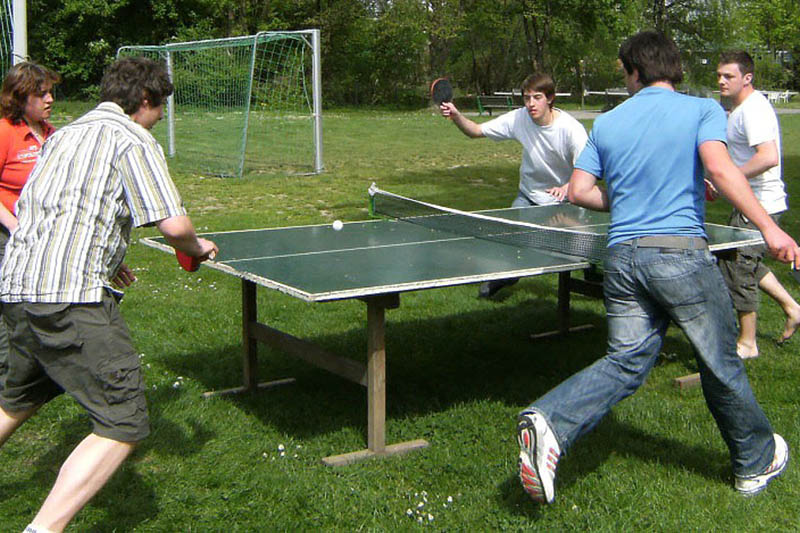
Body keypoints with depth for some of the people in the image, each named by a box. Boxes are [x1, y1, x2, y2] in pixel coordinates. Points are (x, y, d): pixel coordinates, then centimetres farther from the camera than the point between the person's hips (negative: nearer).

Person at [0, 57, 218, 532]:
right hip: (72, 298, -9)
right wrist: (198, 248, 9)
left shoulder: (63, 135, 22)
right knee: (124, 426, -8)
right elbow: (173, 224, -14)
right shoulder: (132, 139, -3)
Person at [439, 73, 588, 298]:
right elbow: (475, 131, -8)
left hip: (563, 197, -3)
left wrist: (567, 187, -47)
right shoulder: (518, 119, -15)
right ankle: (503, 275, 24)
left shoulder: (571, 129, -24)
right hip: (529, 194, 3)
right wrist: (456, 115, -28)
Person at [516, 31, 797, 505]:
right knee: (721, 364, 11)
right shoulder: (702, 110, 2)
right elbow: (719, 168, -15)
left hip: (623, 255, 4)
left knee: (624, 364, 8)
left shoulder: (607, 124, 13)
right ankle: (756, 462, 29)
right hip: (681, 253, -3)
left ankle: (550, 422, -13)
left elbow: (579, 191, 9)